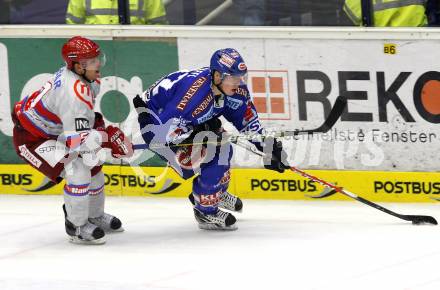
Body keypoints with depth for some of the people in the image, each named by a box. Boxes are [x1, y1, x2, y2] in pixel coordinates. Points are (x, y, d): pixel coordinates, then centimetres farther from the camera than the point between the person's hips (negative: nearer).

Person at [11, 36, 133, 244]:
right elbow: (75, 140, -37)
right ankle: (76, 227, -7)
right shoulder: (74, 92, -35)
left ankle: (95, 217, 36)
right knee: (77, 170, -24)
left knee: (92, 164, 15)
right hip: (30, 139, -11)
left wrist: (95, 121, 7)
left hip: (51, 131, 11)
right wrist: (105, 137, -40)